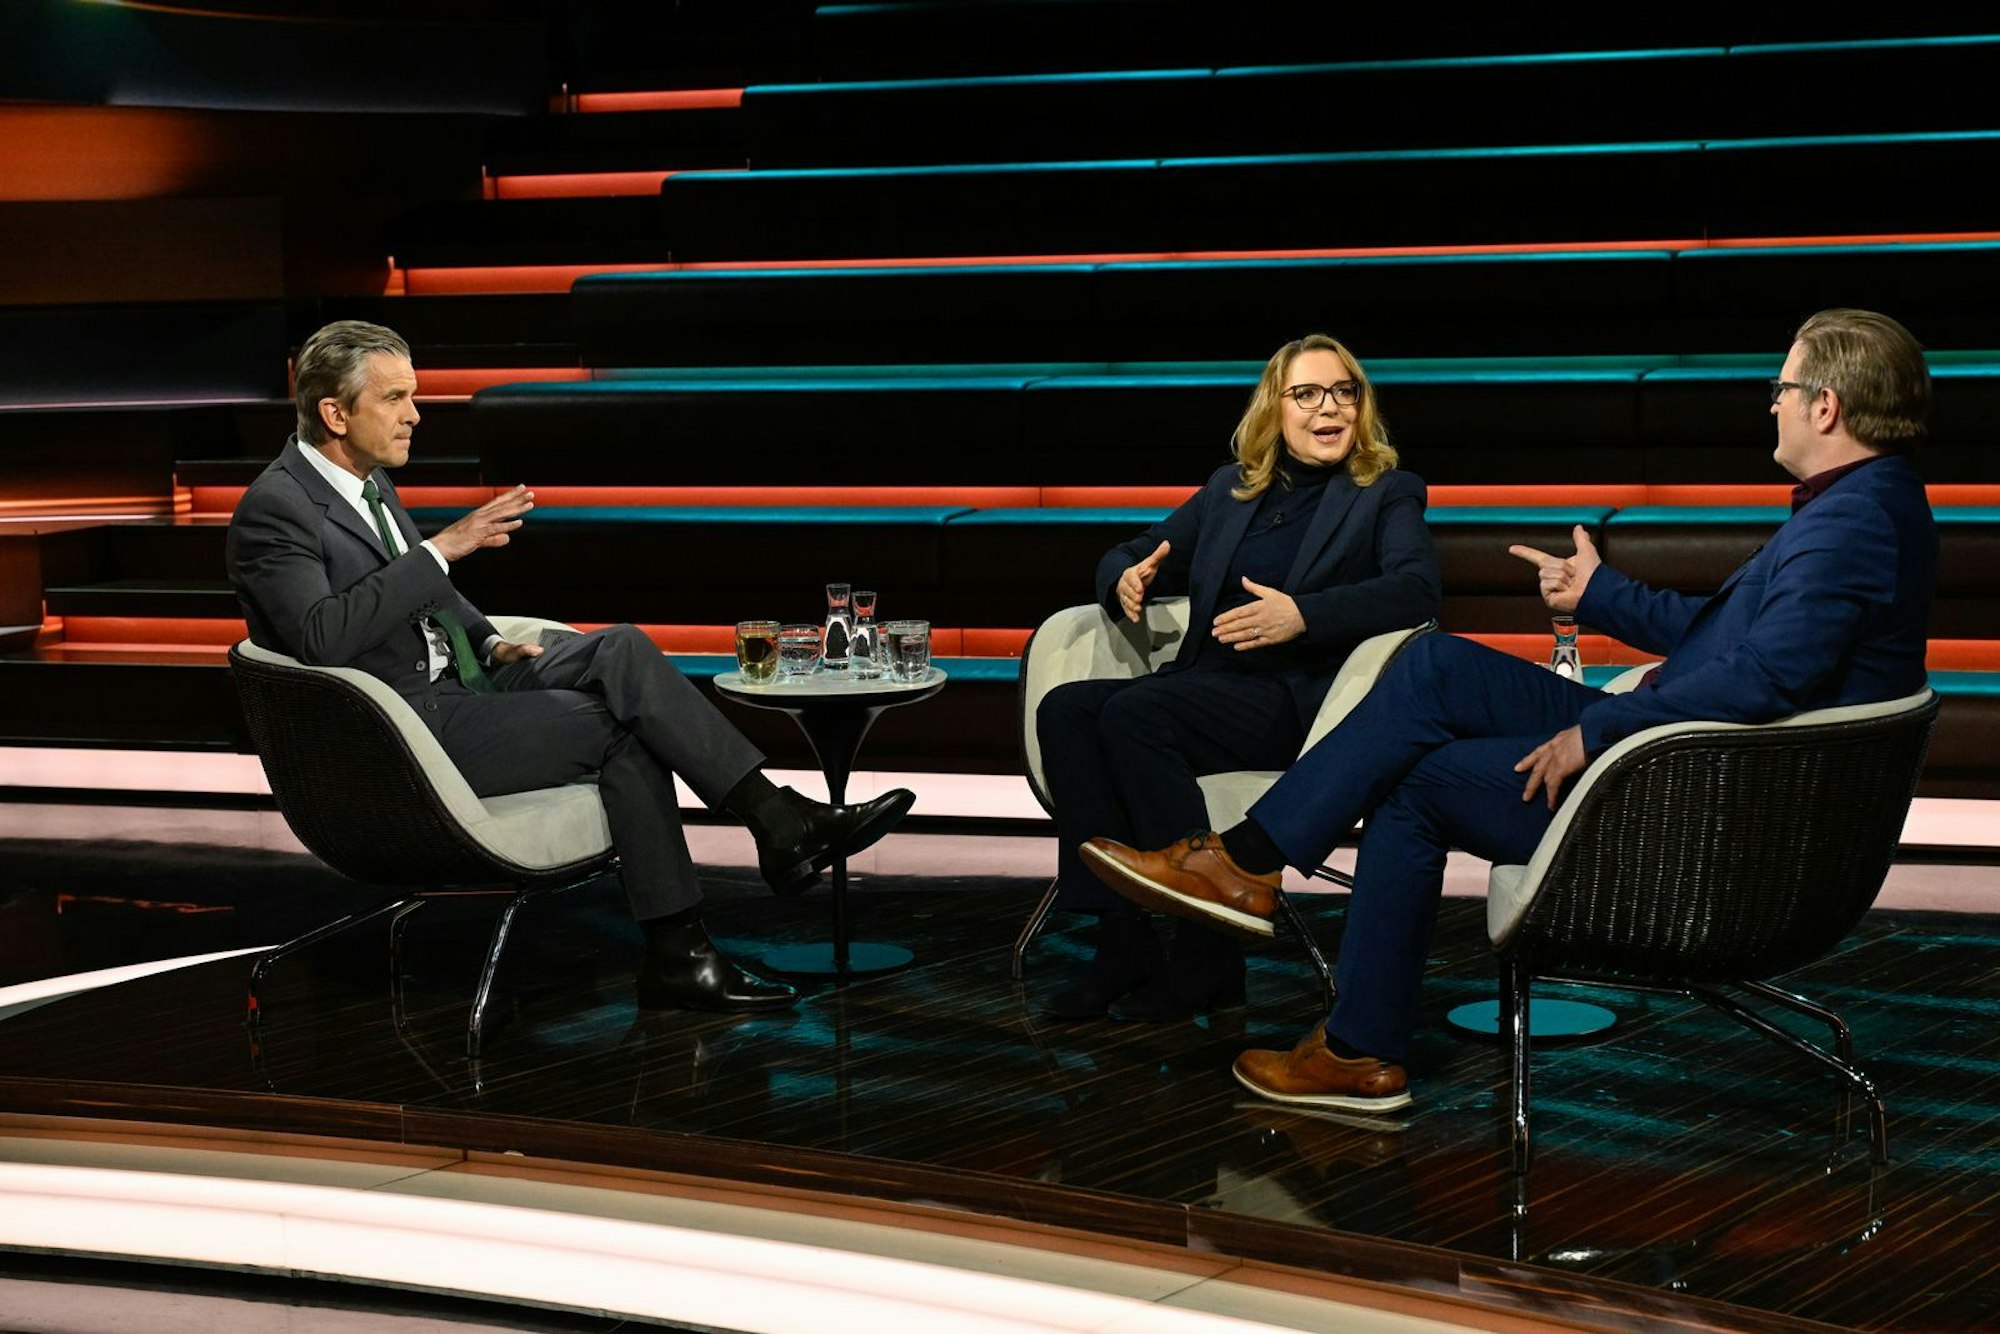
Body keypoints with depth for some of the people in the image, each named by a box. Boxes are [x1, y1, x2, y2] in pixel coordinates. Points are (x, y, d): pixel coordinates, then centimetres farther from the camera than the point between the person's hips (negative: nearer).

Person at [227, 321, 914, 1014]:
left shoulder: (367, 482, 14)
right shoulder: (275, 508, -14)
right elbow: (323, 637, -28)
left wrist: (491, 644, 8)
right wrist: (441, 549, -26)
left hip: (457, 683, 8)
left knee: (620, 649, -13)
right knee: (619, 722, -19)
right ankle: (780, 823, -6)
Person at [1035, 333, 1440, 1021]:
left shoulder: (1388, 494, 9)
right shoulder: (1232, 489, 24)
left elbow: (1415, 589, -10)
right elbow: (1135, 554, 25)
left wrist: (1302, 615, -24)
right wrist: (1126, 580, -2)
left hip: (1300, 698, -6)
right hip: (1203, 679, 6)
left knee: (1131, 714, -30)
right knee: (1065, 709, -21)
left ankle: (1207, 956, -27)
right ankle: (1123, 941, -26)